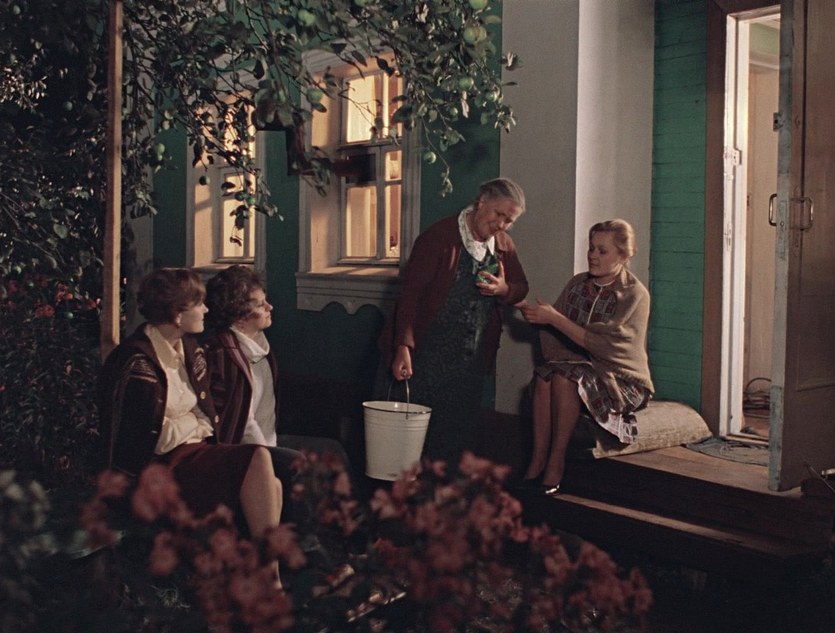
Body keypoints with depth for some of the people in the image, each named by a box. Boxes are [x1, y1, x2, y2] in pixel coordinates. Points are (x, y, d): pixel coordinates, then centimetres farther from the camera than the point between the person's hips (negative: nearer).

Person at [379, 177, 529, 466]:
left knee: (461, 433, 9)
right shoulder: (437, 237, -13)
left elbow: (521, 288, 17)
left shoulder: (504, 245, 7)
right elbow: (411, 292, -17)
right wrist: (403, 347, -25)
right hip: (428, 355, -5)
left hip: (472, 361, 5)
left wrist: (504, 289, -9)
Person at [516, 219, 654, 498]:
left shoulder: (634, 295, -10)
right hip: (580, 368, 5)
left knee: (565, 377, -32)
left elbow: (603, 345, -20)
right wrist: (532, 313, -12)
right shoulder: (578, 284, 8)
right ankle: (537, 462, -28)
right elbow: (552, 329, 9)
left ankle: (556, 464, -26)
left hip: (622, 380, -5)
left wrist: (554, 318, -21)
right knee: (544, 374, -28)